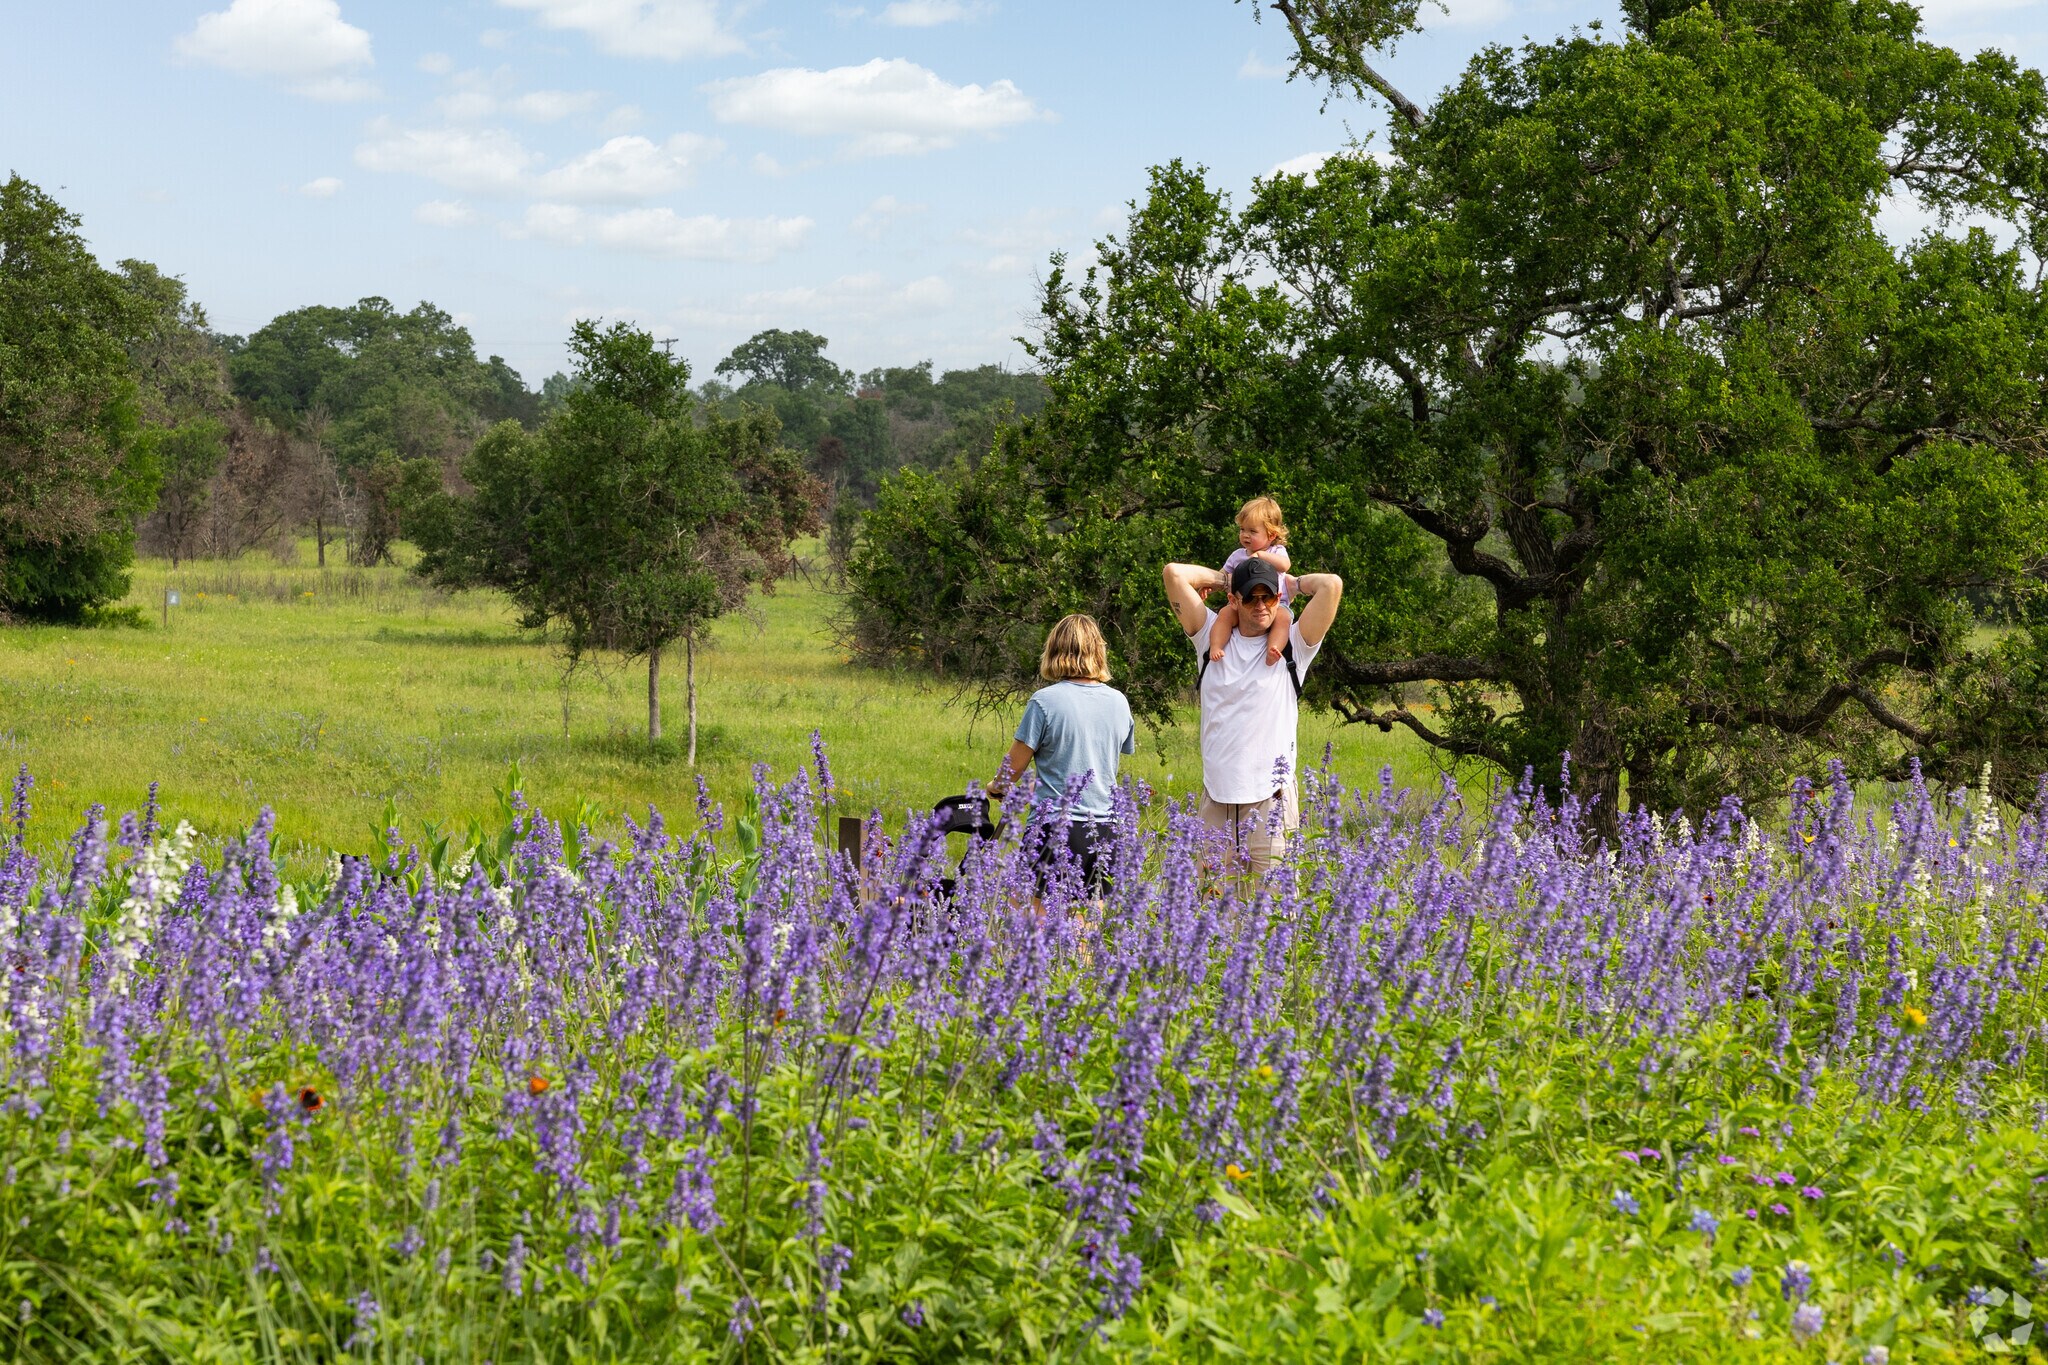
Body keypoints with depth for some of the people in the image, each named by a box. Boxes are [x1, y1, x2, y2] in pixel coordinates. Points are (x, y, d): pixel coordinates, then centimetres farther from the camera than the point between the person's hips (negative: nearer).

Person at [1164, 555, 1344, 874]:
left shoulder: (1293, 646, 4)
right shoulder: (1213, 638, 9)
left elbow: (1332, 585, -7)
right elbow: (1175, 573, 4)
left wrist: (1290, 582, 10)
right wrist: (1223, 579, 16)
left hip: (1271, 799, -2)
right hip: (1216, 798, 2)